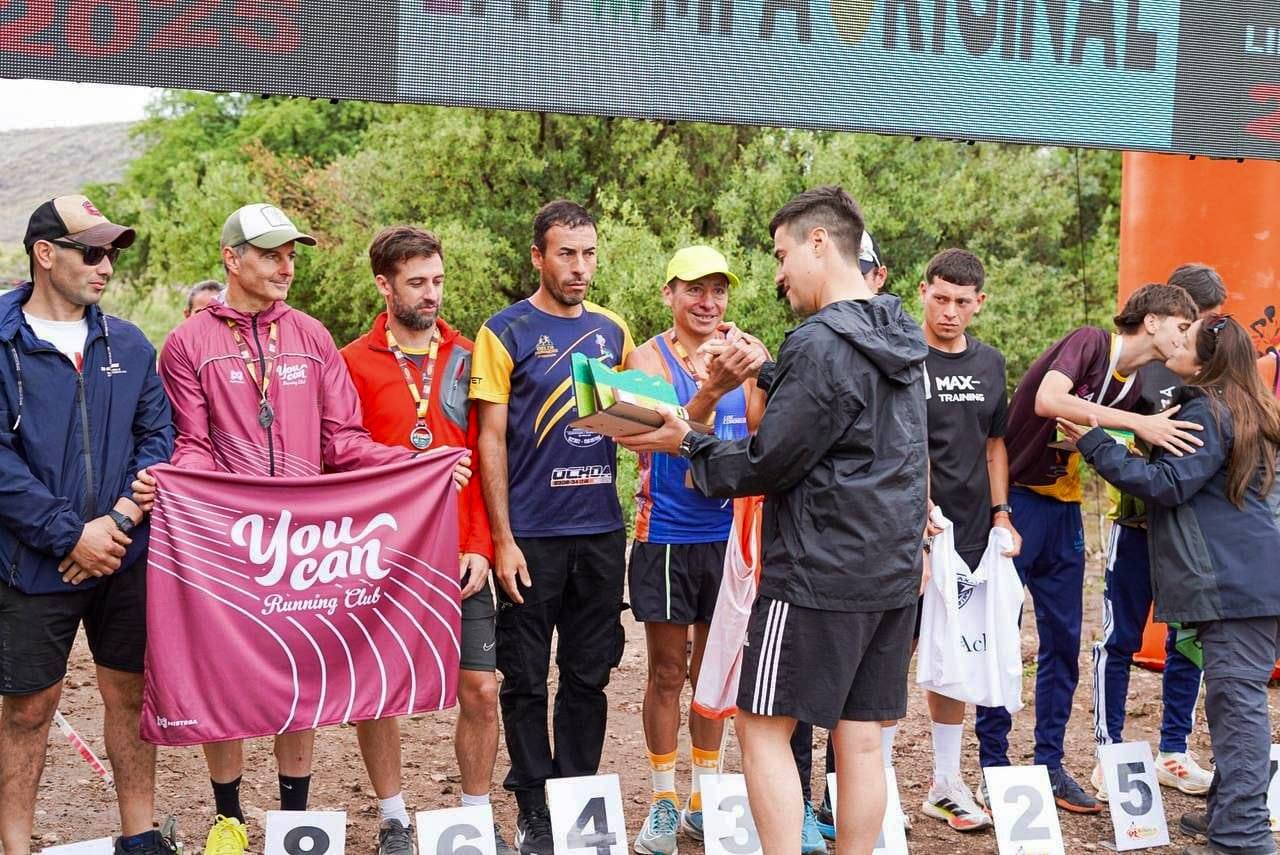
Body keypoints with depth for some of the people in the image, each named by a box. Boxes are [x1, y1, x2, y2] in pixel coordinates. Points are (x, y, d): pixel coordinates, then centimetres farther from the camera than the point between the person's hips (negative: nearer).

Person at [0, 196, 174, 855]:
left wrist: (120, 520, -11)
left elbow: (158, 436, 4)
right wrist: (71, 535, -16)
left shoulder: (128, 345, 7)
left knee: (131, 693, 11)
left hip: (126, 558, 4)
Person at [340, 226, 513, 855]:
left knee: (480, 691, 2)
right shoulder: (354, 364, -1)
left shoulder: (465, 358, 7)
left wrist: (478, 548, -2)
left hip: (459, 559, 2)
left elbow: (484, 459, 5)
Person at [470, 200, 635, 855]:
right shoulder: (506, 333, -4)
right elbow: (490, 442, -6)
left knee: (589, 676, 11)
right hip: (531, 535, -4)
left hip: (600, 531, 4)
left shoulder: (613, 331, 10)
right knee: (526, 679, 4)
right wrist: (502, 540, -11)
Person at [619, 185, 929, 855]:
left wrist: (687, 444, -3)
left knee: (764, 727, 1)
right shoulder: (898, 339, 11)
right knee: (860, 738, 10)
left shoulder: (821, 344, -16)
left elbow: (767, 465, -15)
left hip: (818, 574, -8)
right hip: (892, 573, 8)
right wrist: (762, 372, 16)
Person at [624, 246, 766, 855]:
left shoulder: (741, 356, 3)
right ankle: (663, 803, 15)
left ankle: (705, 798, 24)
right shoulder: (648, 358, -8)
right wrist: (712, 389, -38)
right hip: (666, 535, -3)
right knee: (668, 672, 5)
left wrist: (764, 382, -17)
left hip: (727, 533, 3)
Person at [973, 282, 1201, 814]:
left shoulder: (1138, 386, 9)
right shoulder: (1090, 343, -14)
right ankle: (994, 764, 7)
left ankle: (1050, 765, 17)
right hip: (1014, 497, -8)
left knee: (1064, 641, 8)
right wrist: (1136, 423, -30)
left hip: (1064, 509, 8)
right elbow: (1048, 400, -31)